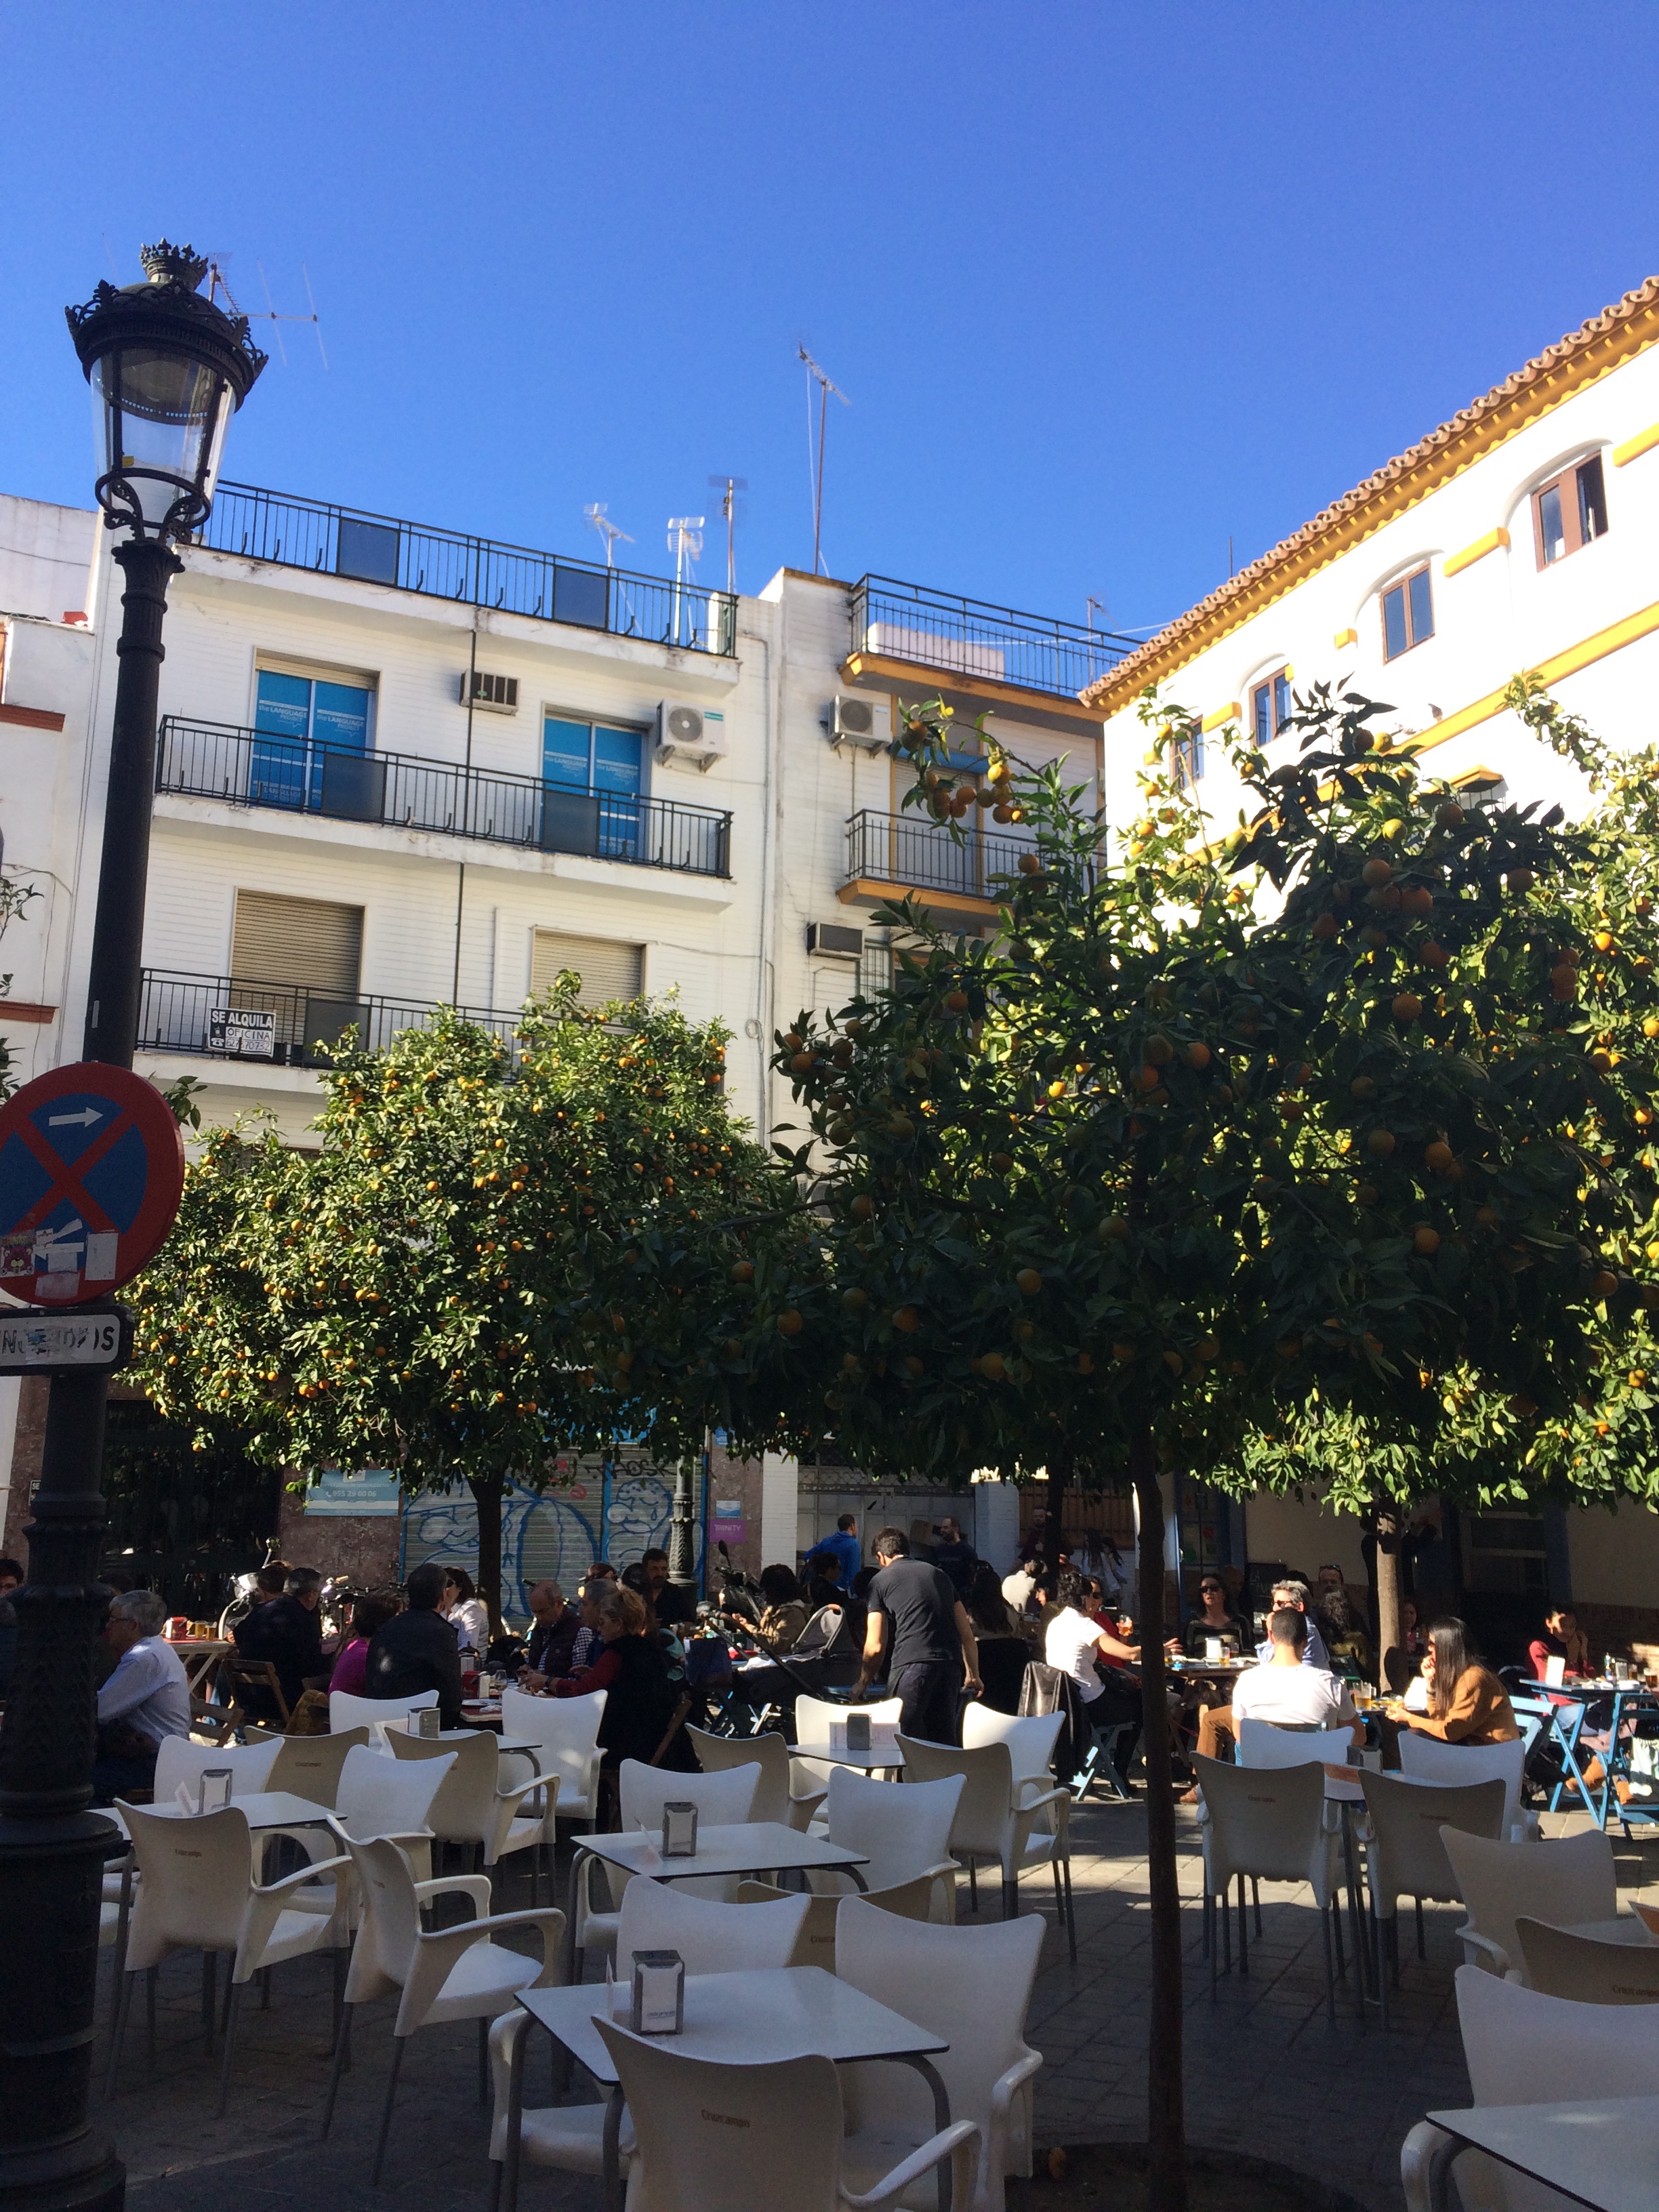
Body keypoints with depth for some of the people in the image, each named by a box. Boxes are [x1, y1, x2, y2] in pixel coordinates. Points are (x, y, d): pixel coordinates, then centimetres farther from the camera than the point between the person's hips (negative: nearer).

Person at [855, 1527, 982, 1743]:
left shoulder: (880, 1581, 11)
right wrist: (973, 1675, 28)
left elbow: (875, 1646, 6)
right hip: (951, 1664, 5)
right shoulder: (939, 1574, 25)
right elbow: (967, 1635, 22)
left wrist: (862, 1685, 19)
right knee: (944, 1741, 10)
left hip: (911, 1663, -5)